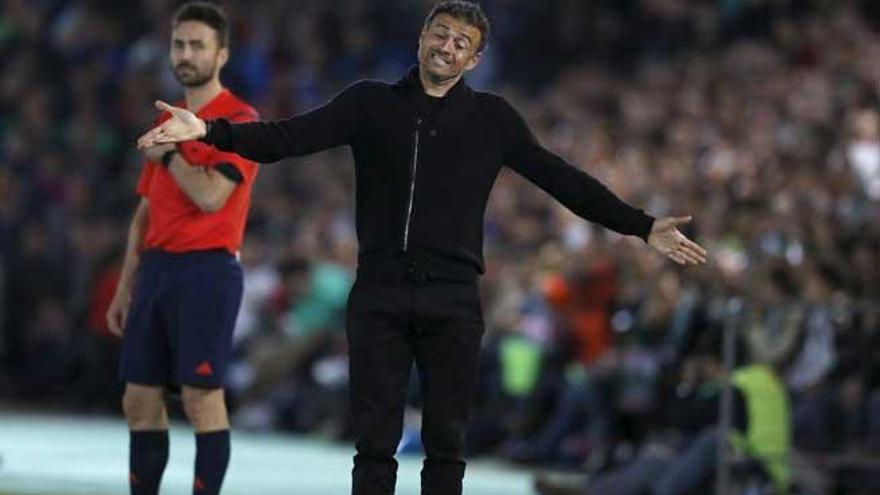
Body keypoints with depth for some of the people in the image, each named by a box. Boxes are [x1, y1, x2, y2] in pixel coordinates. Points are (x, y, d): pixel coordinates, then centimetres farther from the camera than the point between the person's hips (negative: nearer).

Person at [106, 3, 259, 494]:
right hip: (156, 269, 8)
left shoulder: (239, 120, -7)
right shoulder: (167, 121, 18)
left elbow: (211, 196, -20)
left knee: (202, 398, -8)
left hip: (208, 270, -8)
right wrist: (125, 287, 18)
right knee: (139, 400, 8)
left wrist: (167, 154, -7)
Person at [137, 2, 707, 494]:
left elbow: (563, 180, 8)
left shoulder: (492, 118, 9)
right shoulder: (371, 103, 8)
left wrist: (642, 227, 2)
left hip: (452, 301, 0)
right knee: (375, 444, -1)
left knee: (446, 446, 3)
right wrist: (210, 130, -16)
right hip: (379, 298, 0)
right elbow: (288, 137, -1)